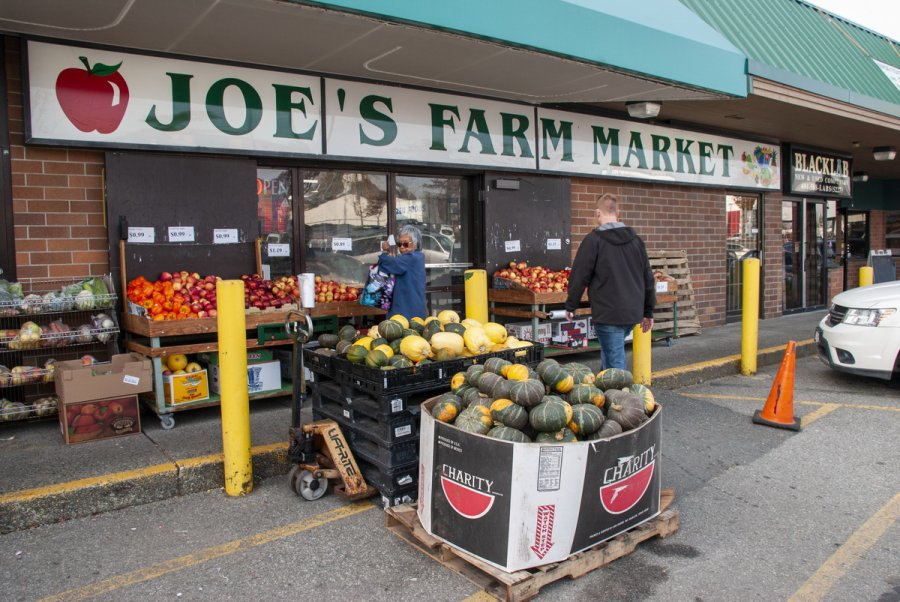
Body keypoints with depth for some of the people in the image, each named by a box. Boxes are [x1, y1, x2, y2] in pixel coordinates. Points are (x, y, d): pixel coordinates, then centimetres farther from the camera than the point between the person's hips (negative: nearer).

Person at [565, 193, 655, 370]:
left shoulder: (594, 240, -10)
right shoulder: (635, 239, 9)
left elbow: (579, 276, -9)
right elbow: (648, 278, 13)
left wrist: (571, 305, 5)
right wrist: (648, 311, 20)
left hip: (608, 314, -6)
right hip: (633, 313, 6)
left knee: (615, 362, -1)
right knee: (610, 352, 22)